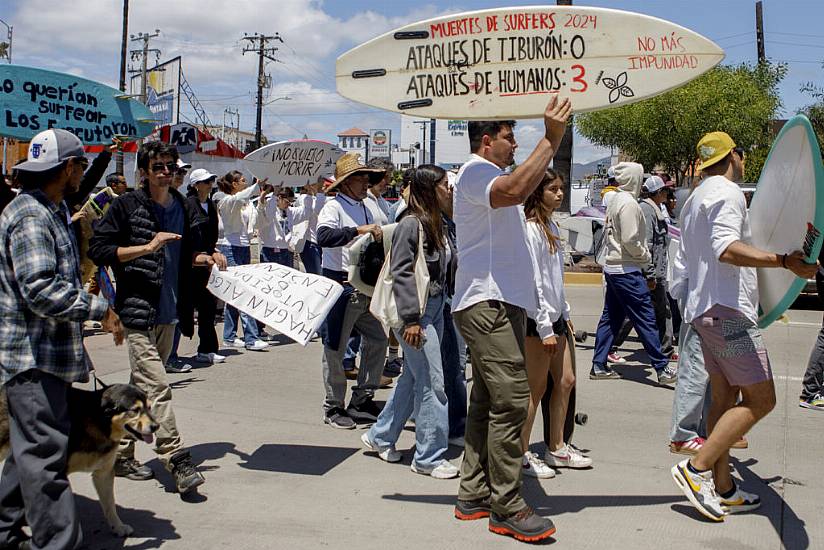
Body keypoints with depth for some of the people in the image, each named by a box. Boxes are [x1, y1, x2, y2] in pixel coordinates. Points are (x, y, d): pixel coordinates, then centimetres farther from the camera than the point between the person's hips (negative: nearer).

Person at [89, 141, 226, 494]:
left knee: (142, 387, 14)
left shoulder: (182, 206, 12)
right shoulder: (126, 206, -5)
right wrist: (148, 247, -18)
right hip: (138, 309, -7)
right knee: (156, 387, -14)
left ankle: (122, 455, 25)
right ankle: (177, 461, -13)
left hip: (169, 313, 7)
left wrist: (207, 257, 4)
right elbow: (97, 250, -10)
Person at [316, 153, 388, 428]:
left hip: (364, 287, 9)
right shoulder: (334, 207, -9)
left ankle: (361, 401, 21)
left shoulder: (364, 209, 16)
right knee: (335, 348, 1)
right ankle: (333, 406, 14)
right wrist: (359, 230, -34)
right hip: (340, 285, -8)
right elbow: (324, 236, -29)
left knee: (377, 339, 11)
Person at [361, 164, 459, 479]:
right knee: (432, 382, -5)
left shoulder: (437, 225, 12)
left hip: (435, 308, 9)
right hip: (415, 311, -9)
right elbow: (401, 272, -18)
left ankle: (380, 437, 30)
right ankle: (429, 457, 7)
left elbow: (452, 262, 13)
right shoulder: (411, 224, -14)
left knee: (413, 377, 16)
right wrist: (411, 319, -20)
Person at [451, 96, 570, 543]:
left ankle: (474, 494, 17)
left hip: (497, 303, 11)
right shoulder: (475, 171, -9)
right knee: (511, 399, -13)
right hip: (488, 304, -11)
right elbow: (514, 191, -30)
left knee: (488, 399, 11)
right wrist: (550, 139, -29)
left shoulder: (488, 176, 26)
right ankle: (506, 507, -8)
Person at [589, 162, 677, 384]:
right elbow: (630, 240, -21)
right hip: (627, 270, -10)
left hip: (613, 267, 10)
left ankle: (599, 366, 15)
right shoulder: (629, 203, -15)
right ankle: (662, 368, -2)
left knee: (611, 318, 12)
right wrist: (646, 256, -5)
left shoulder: (615, 200, 13)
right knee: (646, 318, -6)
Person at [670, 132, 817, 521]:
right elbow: (727, 248, -26)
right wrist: (784, 261, -35)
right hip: (728, 309, -10)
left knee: (725, 397, 10)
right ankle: (697, 468, -12)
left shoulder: (695, 198, 21)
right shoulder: (728, 192, -10)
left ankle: (723, 489, 12)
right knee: (760, 400, -7)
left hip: (705, 309, 10)